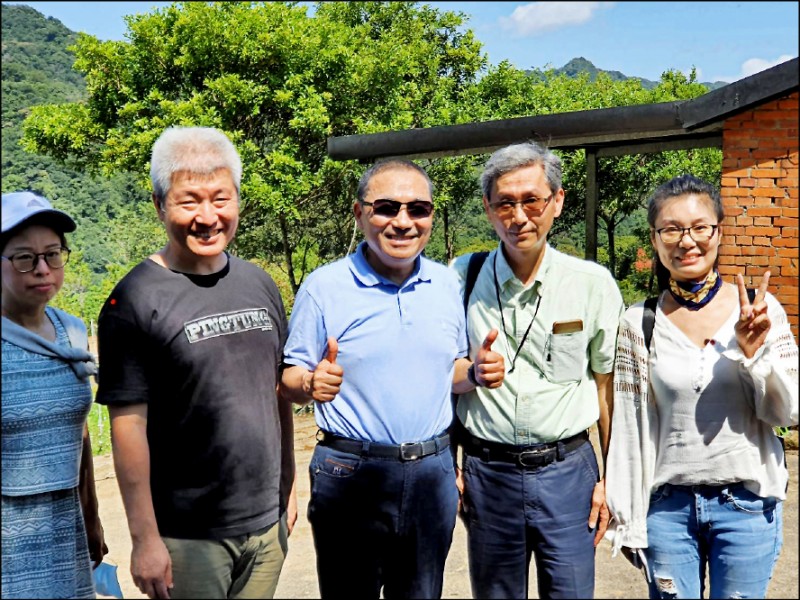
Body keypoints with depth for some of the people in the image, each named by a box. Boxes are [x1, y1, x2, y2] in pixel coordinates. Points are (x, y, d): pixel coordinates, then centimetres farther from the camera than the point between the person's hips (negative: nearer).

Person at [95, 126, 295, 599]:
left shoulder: (260, 284, 5)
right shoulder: (136, 300, -11)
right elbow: (129, 426, -13)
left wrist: (288, 488, 11)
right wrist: (145, 539, -13)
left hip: (267, 524, 5)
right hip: (188, 537, -5)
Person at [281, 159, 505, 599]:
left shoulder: (447, 284, 5)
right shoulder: (323, 287, -8)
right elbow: (290, 378, -4)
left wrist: (477, 372, -7)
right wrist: (311, 385, -26)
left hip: (433, 473, 4)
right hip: (351, 474, -3)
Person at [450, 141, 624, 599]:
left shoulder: (594, 284, -3)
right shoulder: (462, 278, -2)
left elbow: (608, 385, 3)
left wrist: (611, 478, 2)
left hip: (566, 471, -1)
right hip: (487, 471, 1)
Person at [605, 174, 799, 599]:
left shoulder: (762, 311, -5)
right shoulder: (639, 324, -4)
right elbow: (628, 428, 0)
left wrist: (753, 352, -19)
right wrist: (627, 519, 2)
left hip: (747, 505, 0)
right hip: (667, 507, 0)